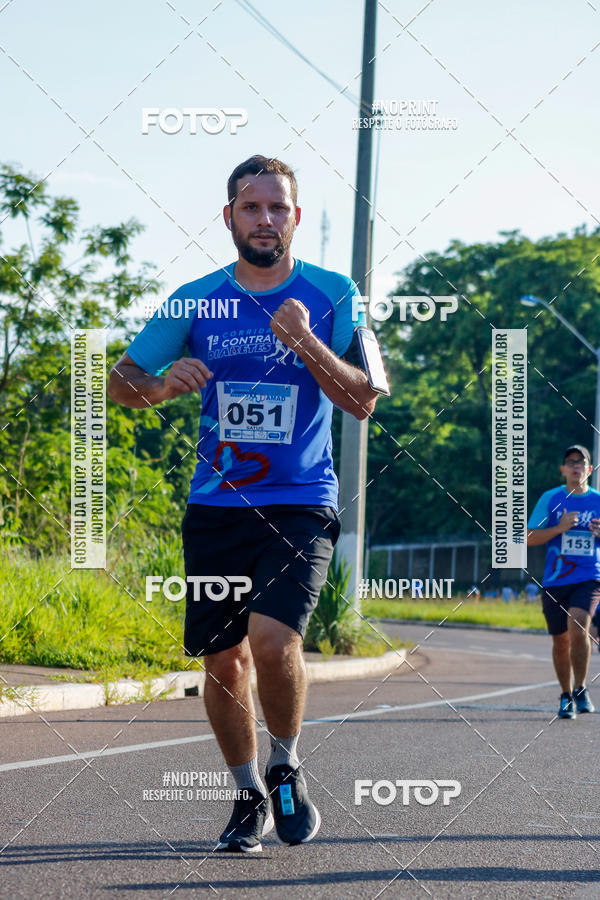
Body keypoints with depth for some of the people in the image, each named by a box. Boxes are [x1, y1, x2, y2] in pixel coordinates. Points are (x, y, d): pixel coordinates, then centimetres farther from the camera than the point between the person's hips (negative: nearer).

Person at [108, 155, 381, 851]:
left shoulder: (331, 295, -1)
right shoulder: (195, 300, 5)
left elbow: (364, 402, -7)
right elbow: (120, 381, 9)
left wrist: (305, 342, -22)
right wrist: (160, 384, -14)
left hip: (300, 506, -3)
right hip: (215, 506, 3)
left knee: (273, 641, -22)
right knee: (222, 658, 5)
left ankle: (286, 767, 5)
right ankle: (249, 795, 25)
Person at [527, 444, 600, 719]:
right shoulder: (550, 499, 4)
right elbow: (529, 538, 1)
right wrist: (560, 528, -13)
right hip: (555, 581, 1)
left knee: (578, 627, -24)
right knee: (561, 642, 5)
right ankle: (566, 696, 24)